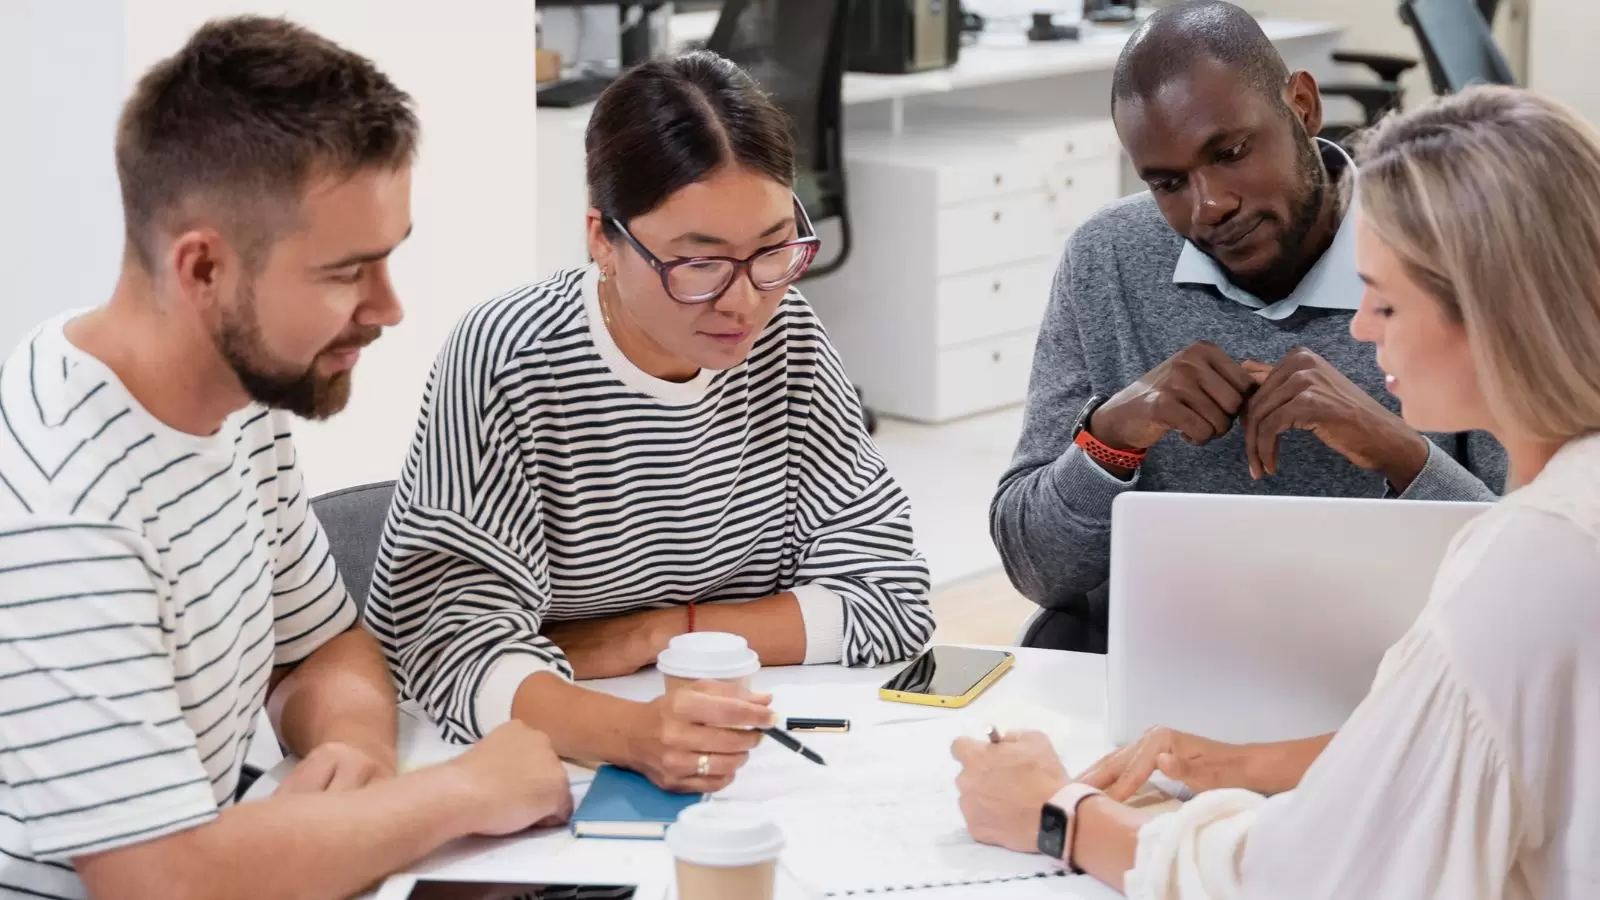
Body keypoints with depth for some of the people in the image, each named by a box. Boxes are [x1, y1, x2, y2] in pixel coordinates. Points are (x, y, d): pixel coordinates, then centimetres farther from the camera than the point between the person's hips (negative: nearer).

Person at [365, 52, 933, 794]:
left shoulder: (785, 338, 0)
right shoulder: (506, 363, -15)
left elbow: (892, 595, -1)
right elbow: (454, 647, -24)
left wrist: (656, 632, -12)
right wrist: (632, 732, -43)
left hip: (743, 765, 4)